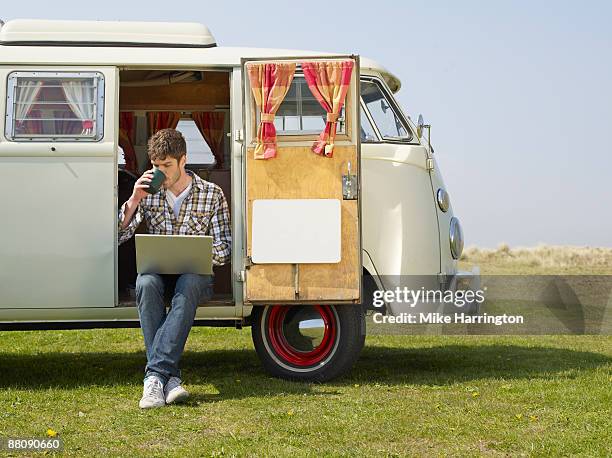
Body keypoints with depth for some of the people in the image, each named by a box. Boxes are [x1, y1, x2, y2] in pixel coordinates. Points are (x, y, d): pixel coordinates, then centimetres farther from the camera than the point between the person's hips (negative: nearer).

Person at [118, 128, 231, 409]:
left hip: (196, 272, -2)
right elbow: (118, 236, 2)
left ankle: (155, 375, -43)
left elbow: (223, 250, 0)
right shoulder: (149, 193, 8)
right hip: (158, 269, 2)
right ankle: (169, 377, -40)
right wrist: (134, 199, -9)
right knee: (145, 283, -34)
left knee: (187, 286, -38)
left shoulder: (212, 194, 3)